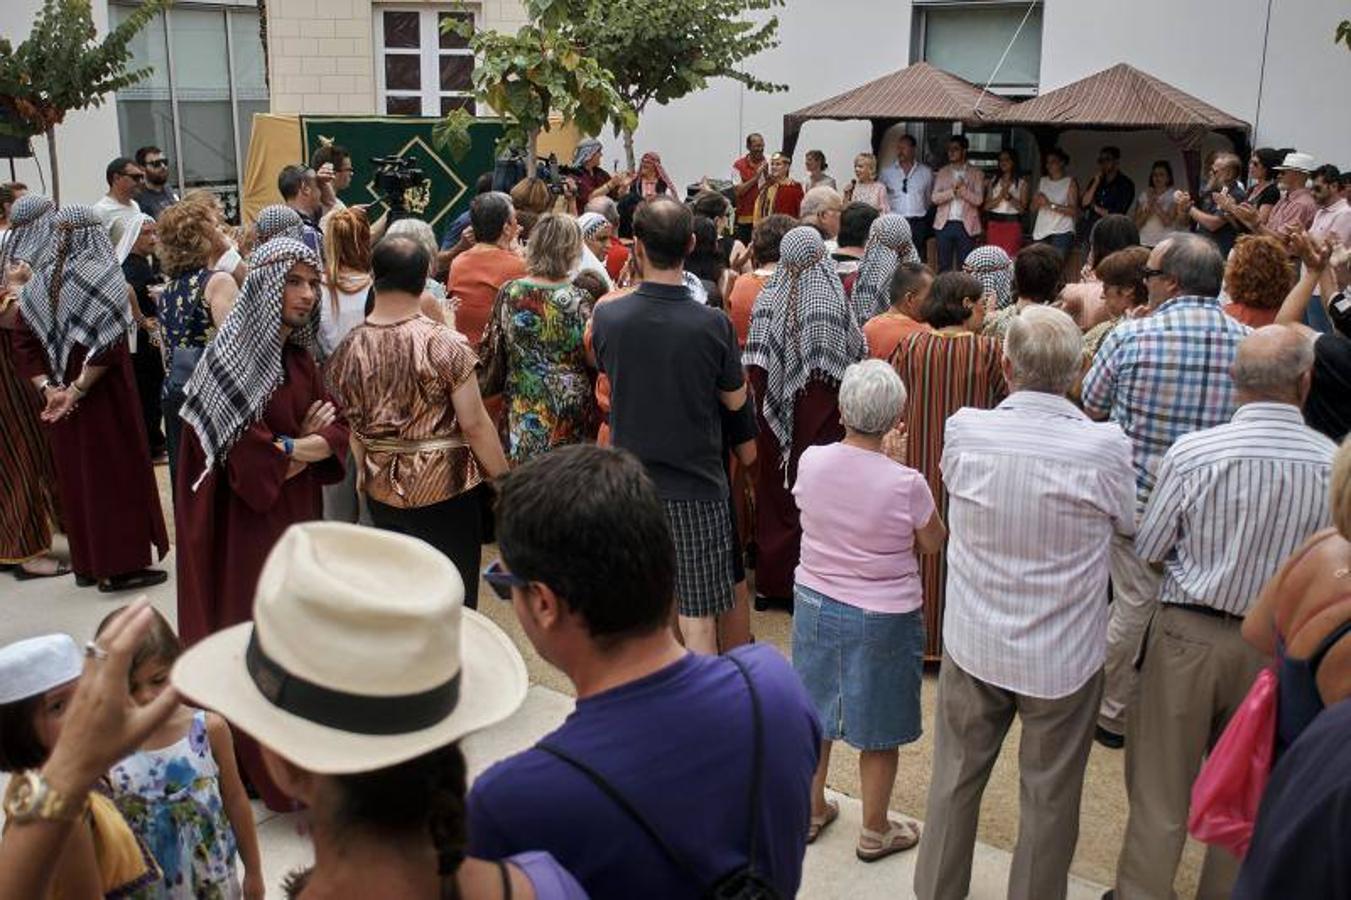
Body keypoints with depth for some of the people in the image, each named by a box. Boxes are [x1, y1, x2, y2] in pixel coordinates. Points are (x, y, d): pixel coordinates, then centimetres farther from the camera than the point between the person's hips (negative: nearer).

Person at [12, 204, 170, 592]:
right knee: (114, 474, 3)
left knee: (75, 476, 15)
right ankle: (119, 566, 6)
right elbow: (108, 343, -25)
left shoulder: (40, 281, 3)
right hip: (105, 398, -6)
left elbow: (23, 343, 0)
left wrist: (47, 387, -4)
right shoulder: (104, 276, -14)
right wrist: (78, 390, -20)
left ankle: (86, 563, 24)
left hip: (60, 399, 6)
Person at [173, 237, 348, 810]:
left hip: (299, 513, 8)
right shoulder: (234, 355, -16)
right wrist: (299, 447, -9)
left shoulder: (299, 355, 8)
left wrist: (292, 451, -13)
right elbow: (245, 457, -22)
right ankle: (260, 767, 14)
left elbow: (334, 430, 5)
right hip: (248, 521, -7)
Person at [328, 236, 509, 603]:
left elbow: (352, 426, 8)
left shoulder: (348, 348, -3)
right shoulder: (444, 344, -16)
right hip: (445, 489, -4)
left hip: (381, 490, 5)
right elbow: (474, 424, -15)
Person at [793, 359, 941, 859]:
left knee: (814, 715, 21)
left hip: (815, 606, 4)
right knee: (878, 731, 14)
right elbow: (933, 542, -6)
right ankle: (874, 831, 30)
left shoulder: (810, 461, -14)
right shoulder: (906, 483, -24)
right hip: (883, 619, -4)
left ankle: (812, 811, 38)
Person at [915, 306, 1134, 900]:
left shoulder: (963, 432, -15)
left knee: (955, 780, 20)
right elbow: (1128, 524, 0)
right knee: (1049, 796, 15)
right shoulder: (1104, 447, -20)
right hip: (1064, 656, -2)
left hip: (972, 645, 2)